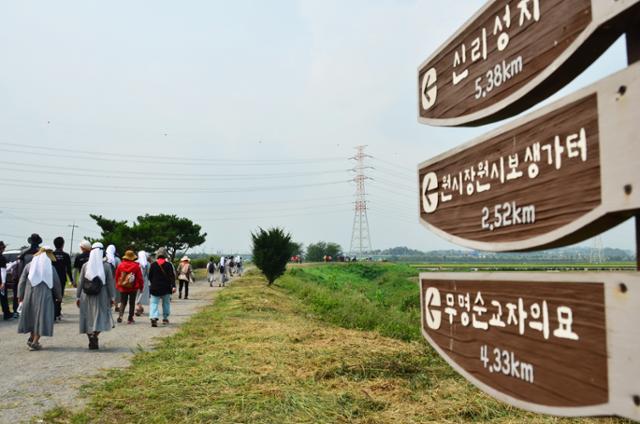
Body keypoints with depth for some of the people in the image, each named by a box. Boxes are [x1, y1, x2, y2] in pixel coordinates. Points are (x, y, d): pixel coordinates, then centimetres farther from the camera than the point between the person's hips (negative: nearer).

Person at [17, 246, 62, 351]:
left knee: (32, 316, 19)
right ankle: (35, 342, -2)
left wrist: (20, 295, 12)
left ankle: (31, 338, 26)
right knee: (41, 317, 3)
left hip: (30, 294, 3)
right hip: (44, 295, -3)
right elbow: (56, 282, 3)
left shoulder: (29, 265, 3)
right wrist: (59, 295, 17)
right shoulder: (51, 267, -1)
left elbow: (22, 281, 3)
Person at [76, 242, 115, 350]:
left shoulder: (85, 265, -2)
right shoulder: (106, 266, -7)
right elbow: (110, 283, -5)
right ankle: (95, 335, -22)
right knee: (100, 318, 4)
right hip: (101, 296, -2)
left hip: (87, 296, 2)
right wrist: (112, 297, 2)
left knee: (88, 318, 13)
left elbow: (80, 282, 1)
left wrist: (78, 296, 9)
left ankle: (91, 342, 18)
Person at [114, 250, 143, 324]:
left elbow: (117, 276, 4)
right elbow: (140, 277, -6)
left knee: (123, 302, 12)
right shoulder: (136, 266, -10)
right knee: (132, 303, 9)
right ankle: (130, 319, 10)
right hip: (133, 288, -1)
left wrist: (117, 286, 17)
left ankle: (120, 315, -12)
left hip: (122, 287, 2)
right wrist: (141, 287, 6)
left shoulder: (120, 265, -4)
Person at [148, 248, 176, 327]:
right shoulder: (168, 265, -5)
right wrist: (173, 286, -14)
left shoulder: (153, 265, -1)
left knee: (154, 303, 0)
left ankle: (153, 317, -20)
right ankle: (165, 318, 22)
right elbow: (172, 276, -12)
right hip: (166, 288, 0)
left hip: (155, 288, 0)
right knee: (166, 303, 16)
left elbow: (150, 277, 8)